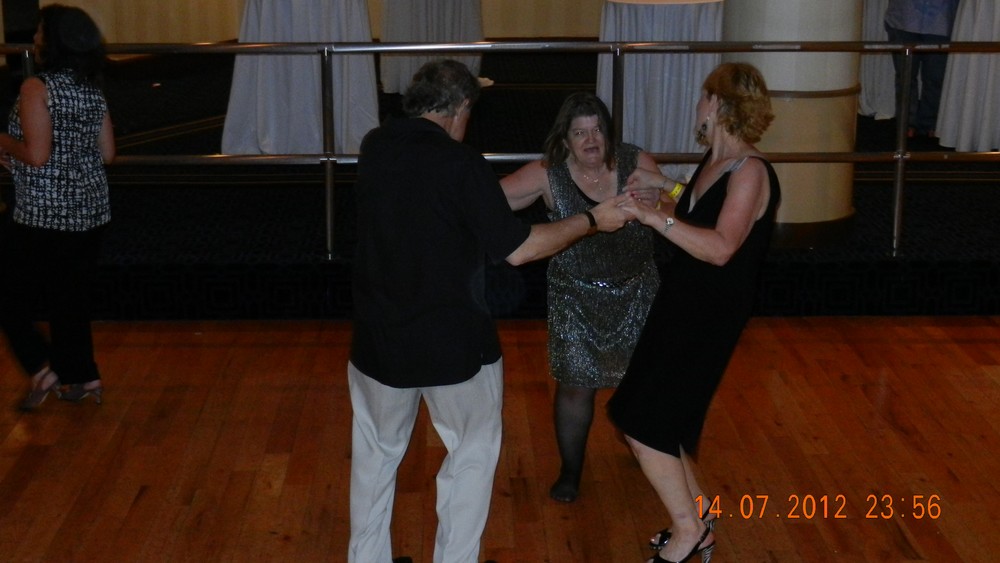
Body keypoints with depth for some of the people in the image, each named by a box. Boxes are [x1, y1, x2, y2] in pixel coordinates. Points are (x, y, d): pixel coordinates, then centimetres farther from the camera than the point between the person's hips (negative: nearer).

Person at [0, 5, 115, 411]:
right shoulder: (92, 90, 6)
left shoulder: (37, 88, -15)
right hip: (89, 211, 7)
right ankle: (82, 376, 20)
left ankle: (42, 369, 1)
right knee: (70, 295, 16)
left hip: (42, 215, -7)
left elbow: (36, 155, -21)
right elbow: (107, 153, 10)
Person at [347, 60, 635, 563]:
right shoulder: (460, 163, -19)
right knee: (472, 455, 16)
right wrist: (593, 220, -4)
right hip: (453, 342, -4)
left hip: (379, 338, 5)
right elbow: (517, 248, -16)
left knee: (375, 454, 22)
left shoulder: (374, 148, -3)